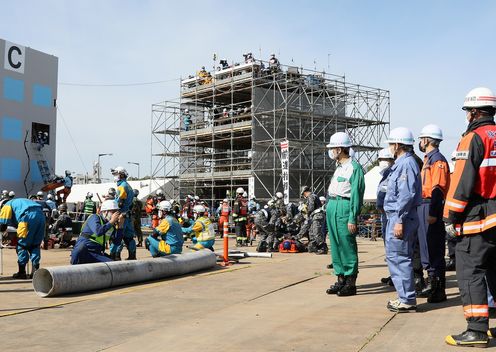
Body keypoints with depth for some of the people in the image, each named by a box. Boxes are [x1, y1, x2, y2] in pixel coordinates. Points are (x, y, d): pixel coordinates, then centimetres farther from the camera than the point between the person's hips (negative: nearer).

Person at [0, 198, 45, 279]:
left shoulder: (6, 206, 19)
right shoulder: (19, 202, 40)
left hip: (29, 217, -7)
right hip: (41, 215, 7)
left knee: (22, 245, 6)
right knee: (35, 245, 15)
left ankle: (22, 272, 10)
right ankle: (36, 270, 10)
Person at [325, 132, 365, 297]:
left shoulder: (354, 167, -9)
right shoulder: (339, 167, 19)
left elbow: (356, 195, -14)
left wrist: (352, 219, -18)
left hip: (344, 208, -9)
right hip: (332, 207, 9)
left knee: (347, 246, -5)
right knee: (336, 245, 11)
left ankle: (351, 283, 1)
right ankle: (341, 280, 19)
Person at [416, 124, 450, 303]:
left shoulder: (438, 160, -12)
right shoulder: (428, 159, 19)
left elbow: (438, 188, -20)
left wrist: (433, 212, -24)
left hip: (431, 207, -10)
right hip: (423, 206, 10)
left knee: (435, 249, -7)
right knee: (426, 246, 15)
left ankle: (439, 290, -3)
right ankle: (432, 283, 24)